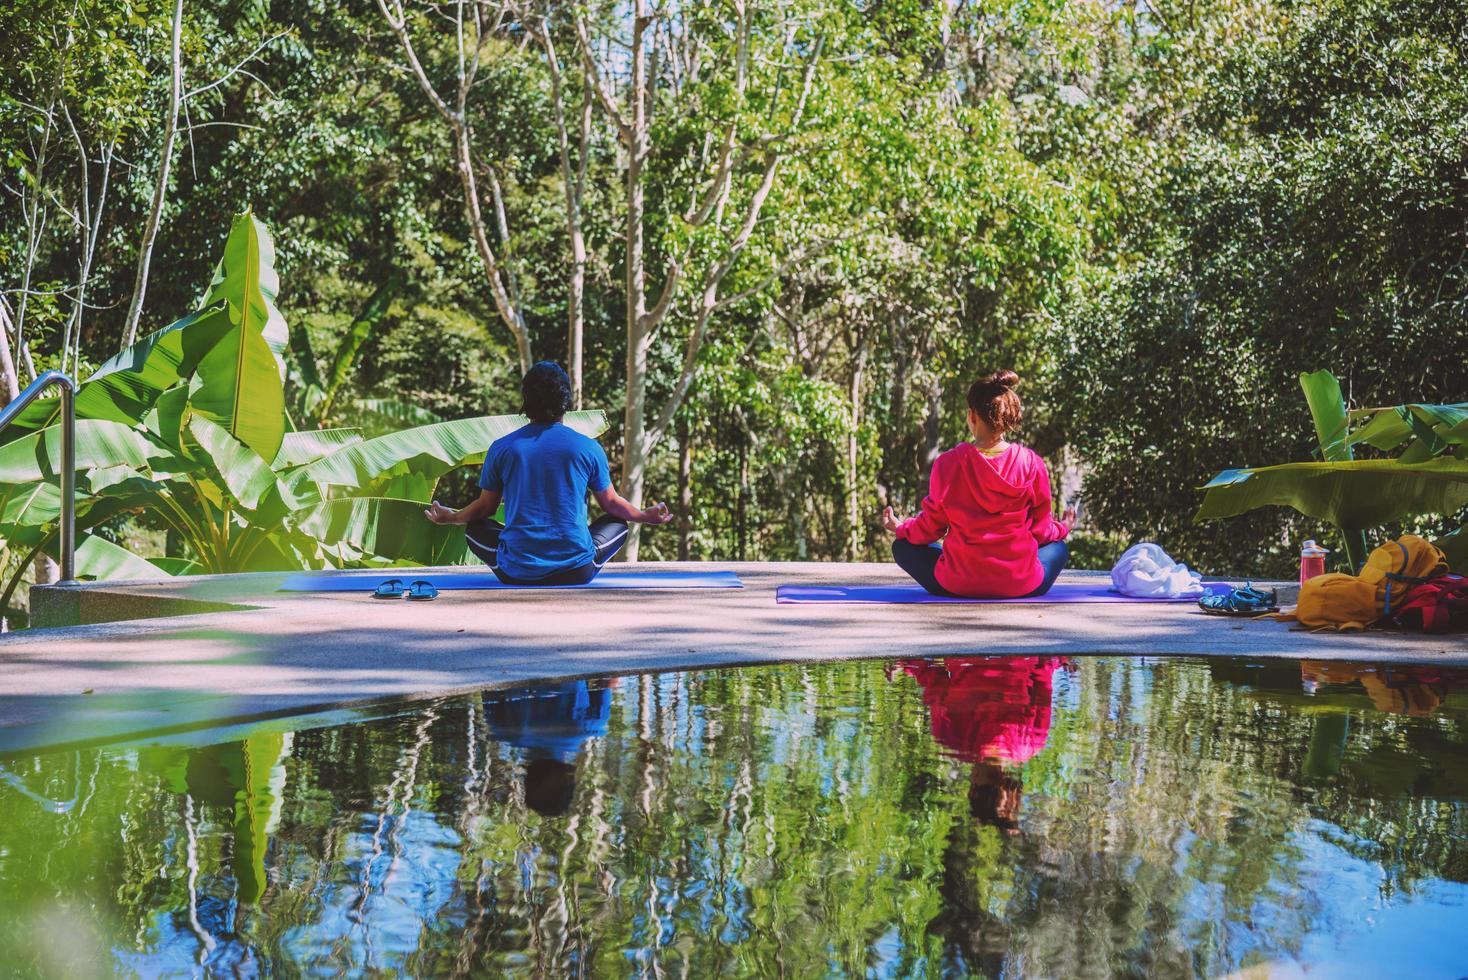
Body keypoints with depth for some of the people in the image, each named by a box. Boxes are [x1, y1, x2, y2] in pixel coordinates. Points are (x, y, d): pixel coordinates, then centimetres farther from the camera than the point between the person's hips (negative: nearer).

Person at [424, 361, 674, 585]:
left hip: (517, 574, 1)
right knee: (618, 524, 27)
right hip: (576, 572, 0)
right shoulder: (588, 448, -1)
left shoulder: (501, 448, 0)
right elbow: (612, 504, 12)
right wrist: (647, 516, 34)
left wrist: (450, 518, 36)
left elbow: (485, 508, 13)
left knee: (475, 529, 29)